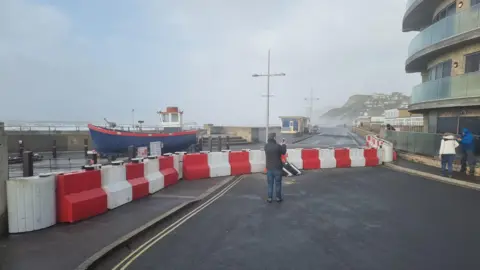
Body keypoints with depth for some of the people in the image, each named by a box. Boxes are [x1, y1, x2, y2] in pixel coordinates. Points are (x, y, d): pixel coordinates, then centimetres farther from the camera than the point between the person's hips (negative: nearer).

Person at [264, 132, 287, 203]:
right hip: (277, 168, -3)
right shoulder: (278, 146, -17)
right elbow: (284, 152, 0)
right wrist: (284, 144, 14)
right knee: (278, 183, 9)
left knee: (270, 183, 11)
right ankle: (278, 197, 18)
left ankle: (269, 198, 14)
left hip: (269, 168, 4)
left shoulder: (266, 146, -3)